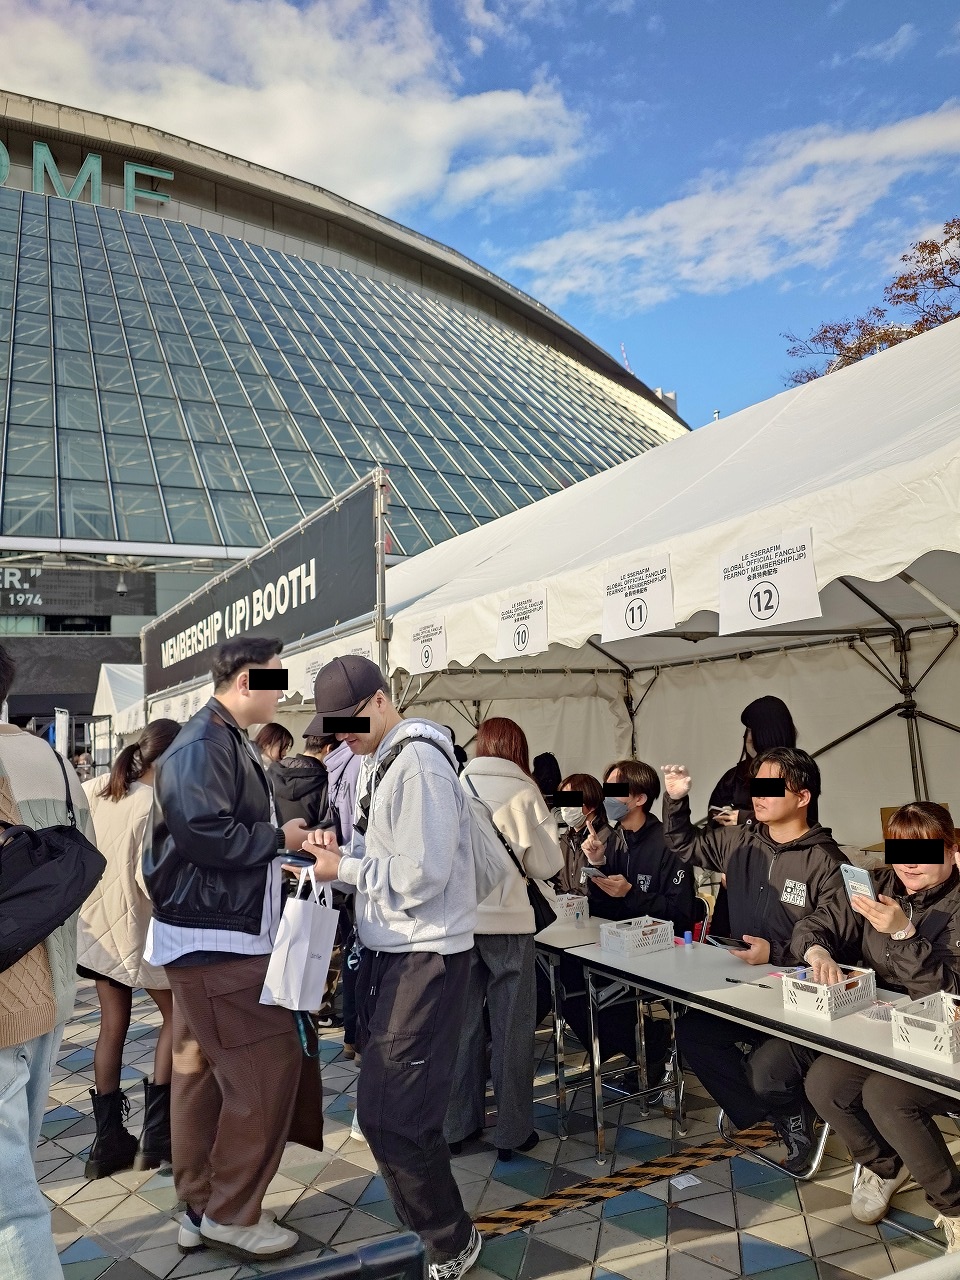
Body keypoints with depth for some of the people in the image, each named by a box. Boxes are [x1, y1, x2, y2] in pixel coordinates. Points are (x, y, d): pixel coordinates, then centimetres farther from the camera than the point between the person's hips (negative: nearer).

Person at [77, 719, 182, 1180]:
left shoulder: (97, 789, 0)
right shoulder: (157, 805, -21)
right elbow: (148, 877, -26)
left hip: (98, 922, 7)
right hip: (139, 929, -6)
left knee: (113, 1026, 14)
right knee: (176, 1016, 11)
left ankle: (108, 1140, 20)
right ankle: (155, 1131, 12)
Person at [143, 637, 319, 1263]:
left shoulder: (228, 742, 15)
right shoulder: (202, 746, -18)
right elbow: (206, 834, -28)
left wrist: (282, 837, 6)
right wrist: (280, 838, -16)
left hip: (217, 934, 10)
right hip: (215, 937, -10)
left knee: (203, 1066, 17)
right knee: (269, 1065, -4)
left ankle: (203, 1208, 29)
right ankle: (231, 1213, 11)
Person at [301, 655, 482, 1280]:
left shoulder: (418, 762, -20)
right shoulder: (379, 760, 11)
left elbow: (419, 876, -24)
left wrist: (344, 868, -14)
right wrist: (344, 847, 0)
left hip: (425, 958, -10)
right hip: (391, 951, 10)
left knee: (391, 1116, -4)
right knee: (384, 1106, 19)